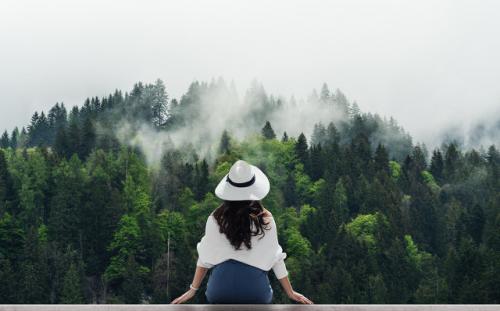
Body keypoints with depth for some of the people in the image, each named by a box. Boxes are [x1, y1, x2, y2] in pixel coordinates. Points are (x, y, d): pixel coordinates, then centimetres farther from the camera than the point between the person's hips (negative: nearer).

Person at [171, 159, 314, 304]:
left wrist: (193, 290, 18)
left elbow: (205, 257, 6)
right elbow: (275, 258, 5)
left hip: (220, 292, 1)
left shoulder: (216, 219, -1)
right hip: (256, 293, -1)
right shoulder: (265, 219, -2)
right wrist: (291, 292, 16)